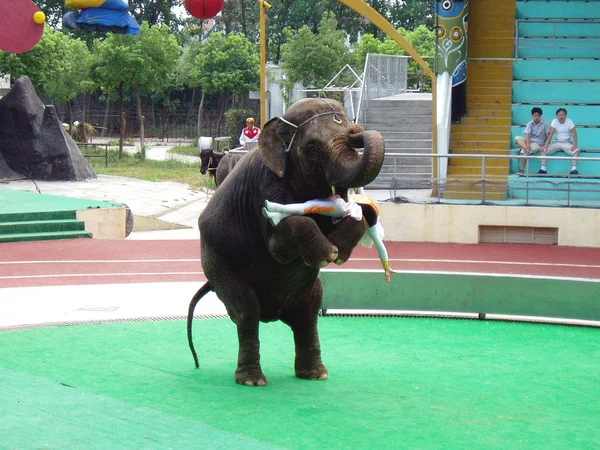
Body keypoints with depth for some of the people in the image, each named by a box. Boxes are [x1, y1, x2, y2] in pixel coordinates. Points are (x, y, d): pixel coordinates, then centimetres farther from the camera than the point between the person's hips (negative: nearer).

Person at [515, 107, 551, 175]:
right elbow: (527, 134, -12)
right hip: (529, 140, 4)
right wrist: (527, 144, -29)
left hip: (538, 142, -4)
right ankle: (528, 150, -47)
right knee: (517, 138, -26)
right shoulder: (530, 123, 2)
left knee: (523, 151, -31)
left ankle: (522, 170, -28)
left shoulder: (545, 124, -4)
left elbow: (548, 135, -2)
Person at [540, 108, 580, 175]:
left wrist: (575, 145, -27)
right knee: (544, 150, -19)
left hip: (567, 142, -2)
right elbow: (551, 134, -9)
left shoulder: (569, 121, -8)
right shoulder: (554, 121, -4)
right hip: (557, 142, 2)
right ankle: (543, 168, -21)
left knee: (576, 150, -30)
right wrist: (546, 145, -20)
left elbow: (574, 134, -13)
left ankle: (574, 169, -33)